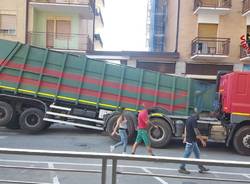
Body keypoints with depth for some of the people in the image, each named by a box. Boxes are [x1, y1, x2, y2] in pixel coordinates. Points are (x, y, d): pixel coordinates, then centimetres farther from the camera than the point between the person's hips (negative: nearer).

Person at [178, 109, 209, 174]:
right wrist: (202, 140, -16)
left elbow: (186, 128, 17)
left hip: (192, 140, 10)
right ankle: (182, 168, 8)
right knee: (187, 155, -1)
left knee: (197, 153, 16)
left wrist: (185, 138, 25)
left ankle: (201, 167, 23)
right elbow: (196, 131, -22)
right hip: (191, 141, -10)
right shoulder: (194, 120, -20)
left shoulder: (189, 118, 9)